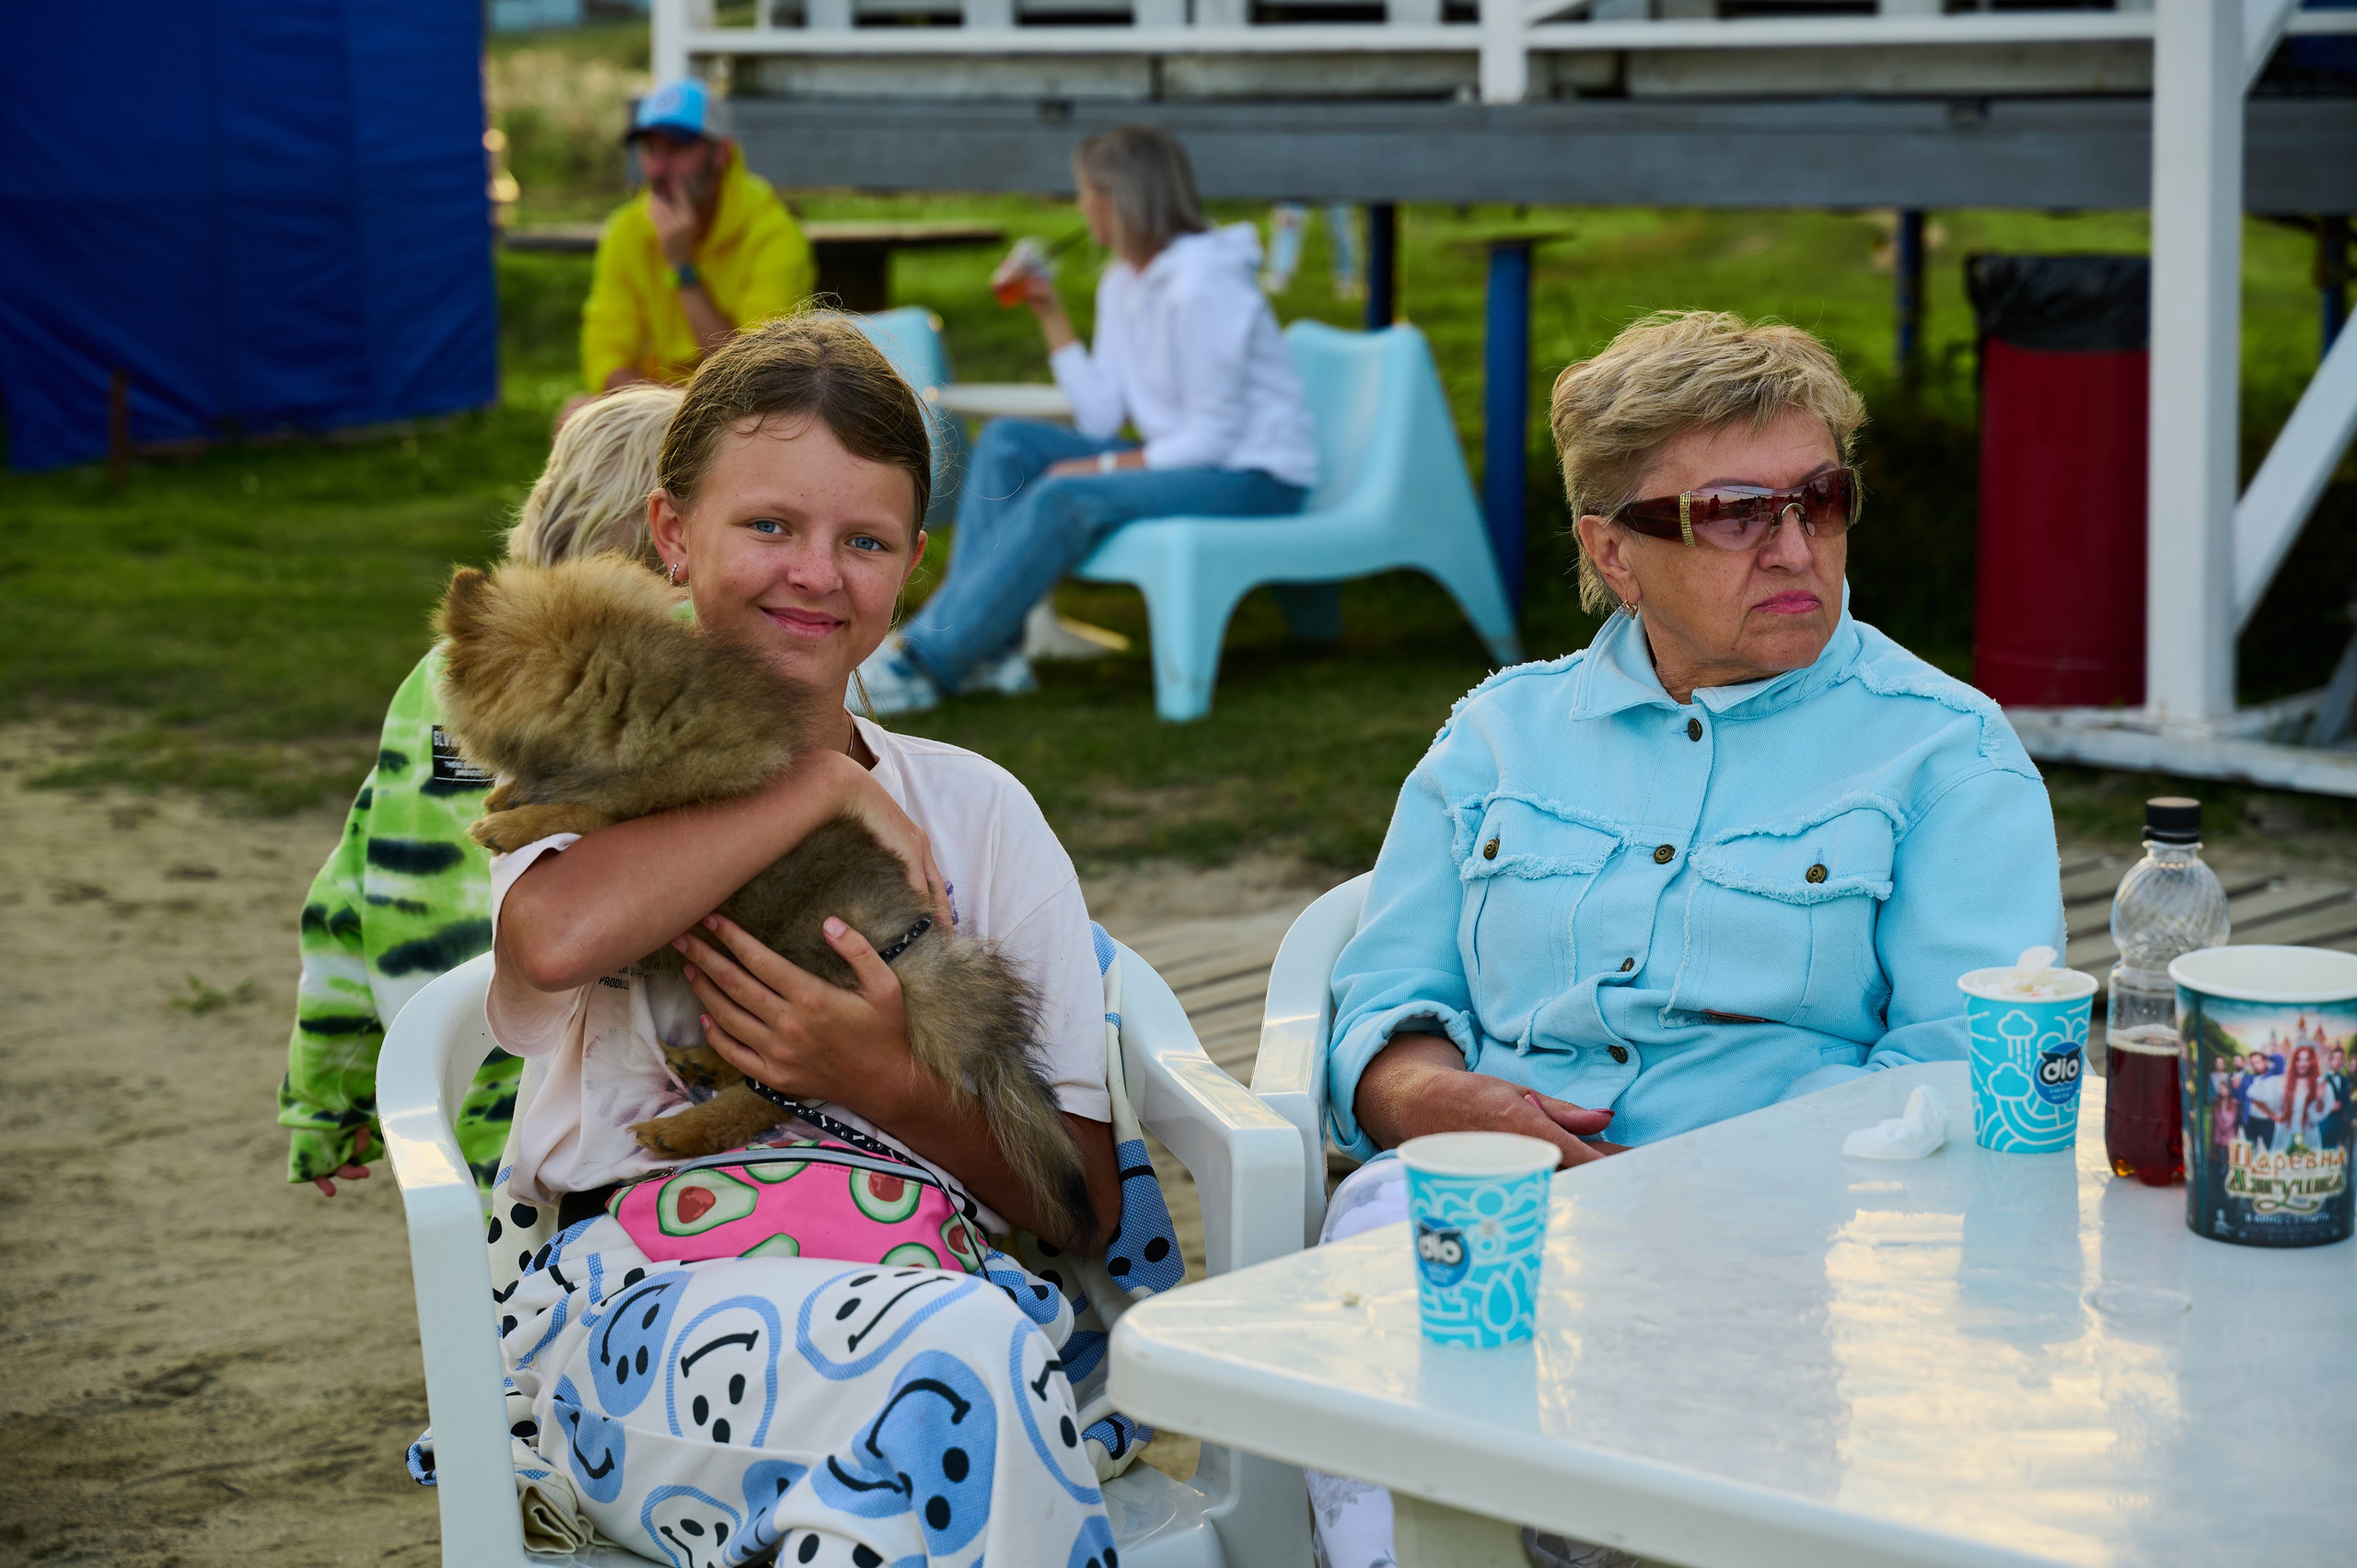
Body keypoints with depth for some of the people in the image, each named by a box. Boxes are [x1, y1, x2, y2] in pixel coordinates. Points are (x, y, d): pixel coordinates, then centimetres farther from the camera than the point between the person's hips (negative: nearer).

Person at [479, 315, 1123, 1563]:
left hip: (935, 1270, 2)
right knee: (956, 1354, -35)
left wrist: (886, 1083, -6)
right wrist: (823, 786, -6)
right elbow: (554, 938, -17)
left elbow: (1082, 1205, 12)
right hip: (632, 1298, -2)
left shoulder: (975, 810, 18)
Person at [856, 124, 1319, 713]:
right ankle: (990, 644, -14)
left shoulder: (1201, 288, -20)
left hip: (1256, 478, -9)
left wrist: (1105, 467, -19)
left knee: (1066, 499, -29)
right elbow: (1102, 418, 3)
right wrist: (1051, 315, 3)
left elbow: (1214, 438, -19)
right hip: (1184, 459, 9)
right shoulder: (1122, 284, 9)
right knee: (1006, 442, -3)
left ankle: (925, 659, -25)